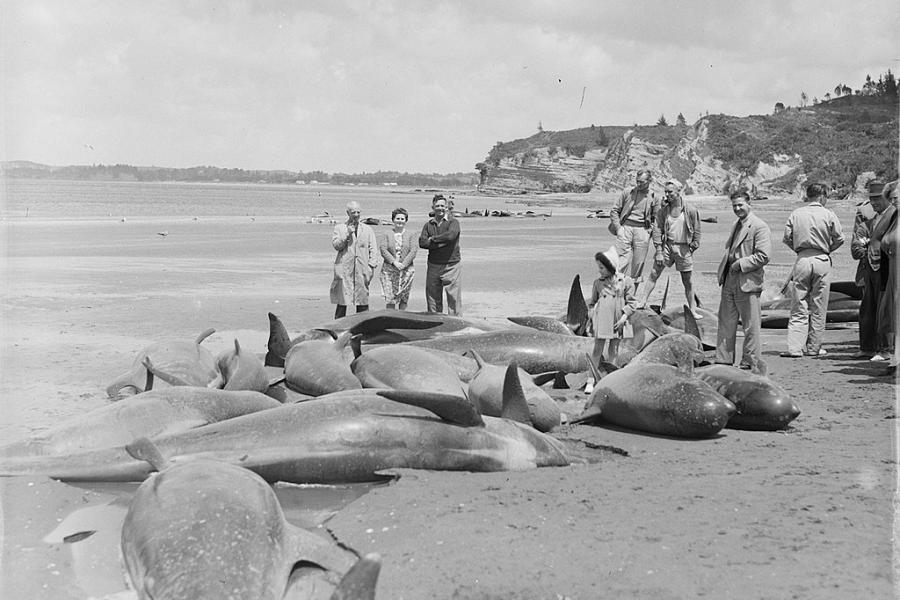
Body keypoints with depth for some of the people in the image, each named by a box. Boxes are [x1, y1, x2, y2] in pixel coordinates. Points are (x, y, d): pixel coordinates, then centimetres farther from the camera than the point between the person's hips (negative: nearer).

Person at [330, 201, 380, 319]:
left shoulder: (367, 230, 15)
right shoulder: (339, 228, 10)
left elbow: (373, 249, 10)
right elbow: (336, 245, -1)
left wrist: (371, 265, -1)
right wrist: (347, 235, -11)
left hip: (362, 270, 2)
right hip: (344, 268, -2)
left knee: (363, 301, 1)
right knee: (342, 302, -2)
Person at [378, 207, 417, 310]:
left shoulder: (411, 235, 7)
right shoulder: (387, 235, 8)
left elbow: (413, 251, -2)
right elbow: (383, 250, -3)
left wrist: (403, 264, -13)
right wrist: (394, 262, -15)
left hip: (407, 270, 0)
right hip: (389, 270, 0)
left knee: (404, 297, 3)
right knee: (389, 297, -6)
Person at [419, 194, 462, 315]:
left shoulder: (453, 222, 0)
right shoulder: (428, 224, 10)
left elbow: (450, 236, -21)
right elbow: (422, 242, -4)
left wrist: (433, 238, -7)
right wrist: (441, 243, -13)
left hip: (451, 265, -4)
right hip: (433, 266, 4)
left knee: (454, 298, -5)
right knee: (433, 298, 8)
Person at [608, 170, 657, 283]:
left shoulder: (653, 197, 7)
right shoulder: (627, 193, 3)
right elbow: (614, 210, 6)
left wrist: (649, 230, 2)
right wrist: (618, 227, -2)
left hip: (642, 231, 1)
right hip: (625, 228, -1)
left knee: (638, 263, 5)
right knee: (622, 262, -10)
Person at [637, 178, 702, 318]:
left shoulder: (691, 210, -7)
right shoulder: (663, 210, -2)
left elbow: (696, 231, 2)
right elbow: (657, 230, -2)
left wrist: (692, 248, -2)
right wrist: (659, 252, -7)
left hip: (683, 247, -1)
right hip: (667, 245, 1)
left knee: (687, 281, 6)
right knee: (654, 274, -5)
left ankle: (692, 310, 17)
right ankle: (642, 301, 1)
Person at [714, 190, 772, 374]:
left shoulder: (759, 227, -10)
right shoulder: (736, 225, 18)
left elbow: (763, 256, -17)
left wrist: (740, 264, -16)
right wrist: (723, 271, 13)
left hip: (747, 283, -8)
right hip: (729, 283, 8)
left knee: (751, 327, 0)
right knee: (726, 324, 11)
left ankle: (751, 364, 8)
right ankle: (723, 361, 19)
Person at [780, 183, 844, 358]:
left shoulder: (796, 214, 3)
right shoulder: (828, 215, -3)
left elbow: (786, 238, 2)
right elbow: (839, 238, -1)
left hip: (802, 260, 2)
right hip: (822, 261, -1)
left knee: (798, 308, 4)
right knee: (818, 307, 7)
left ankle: (795, 348, -5)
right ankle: (814, 347, 12)